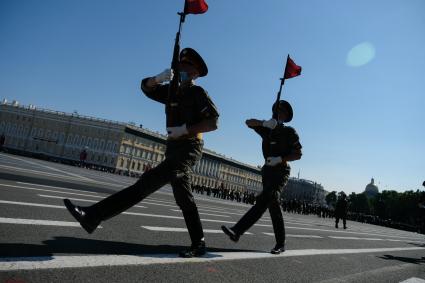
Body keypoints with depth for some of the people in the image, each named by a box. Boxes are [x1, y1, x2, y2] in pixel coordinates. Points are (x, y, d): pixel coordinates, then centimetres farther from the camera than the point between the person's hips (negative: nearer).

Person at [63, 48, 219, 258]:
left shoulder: (198, 93, -3)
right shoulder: (172, 91, 17)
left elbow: (213, 123, -12)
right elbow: (146, 87, 13)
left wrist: (184, 129, -18)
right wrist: (159, 78, -8)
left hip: (188, 148, -9)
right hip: (174, 148, 9)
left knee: (149, 181, -20)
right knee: (184, 199, 11)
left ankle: (93, 217, -22)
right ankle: (198, 244, 21)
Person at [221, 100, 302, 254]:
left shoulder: (289, 132, 3)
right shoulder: (267, 129, 16)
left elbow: (298, 154, -1)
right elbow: (249, 122, 8)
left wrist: (280, 159, -18)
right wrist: (264, 123, -9)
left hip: (281, 171, -5)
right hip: (267, 170, 5)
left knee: (264, 199, -24)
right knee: (273, 204, 2)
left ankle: (237, 231, -37)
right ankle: (280, 244, 10)